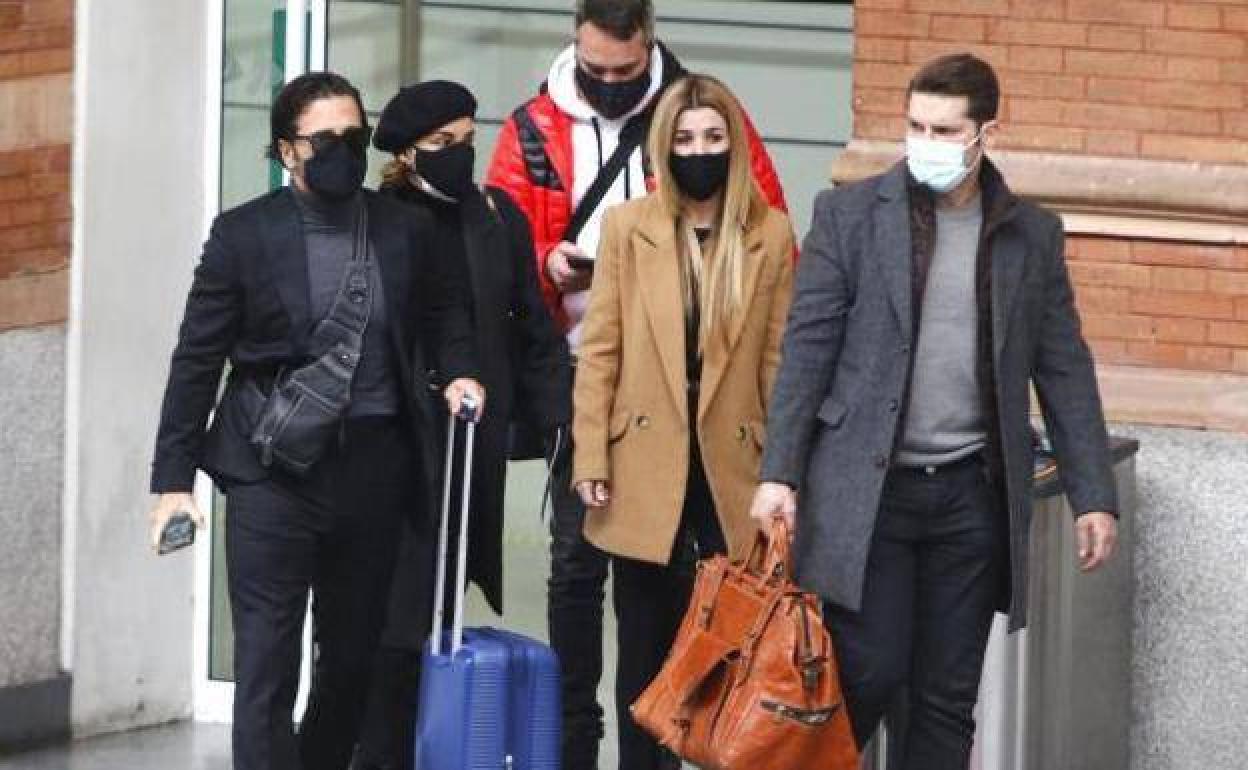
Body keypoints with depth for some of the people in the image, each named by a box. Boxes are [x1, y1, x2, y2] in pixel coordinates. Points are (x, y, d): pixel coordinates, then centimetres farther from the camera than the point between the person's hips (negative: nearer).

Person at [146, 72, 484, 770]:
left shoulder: (407, 231, 5)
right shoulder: (243, 235, -3)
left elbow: (446, 313, 23)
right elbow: (197, 360, 0)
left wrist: (460, 371, 2)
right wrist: (174, 477, -4)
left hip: (375, 468, 4)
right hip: (274, 469, -3)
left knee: (354, 653, 14)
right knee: (266, 664, -7)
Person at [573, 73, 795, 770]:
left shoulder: (771, 236, 2)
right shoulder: (628, 228, 1)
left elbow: (779, 360, 3)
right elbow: (599, 351, 2)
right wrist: (591, 459, -3)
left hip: (733, 466, 0)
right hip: (646, 467, 0)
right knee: (647, 651, 8)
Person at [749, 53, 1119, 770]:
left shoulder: (1033, 234, 7)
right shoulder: (850, 214, 1)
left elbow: (1065, 372, 9)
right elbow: (808, 349, -1)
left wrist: (1094, 496, 4)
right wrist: (779, 473, -8)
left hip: (972, 494, 2)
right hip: (869, 488, -2)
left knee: (948, 698, 4)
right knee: (871, 670, -9)